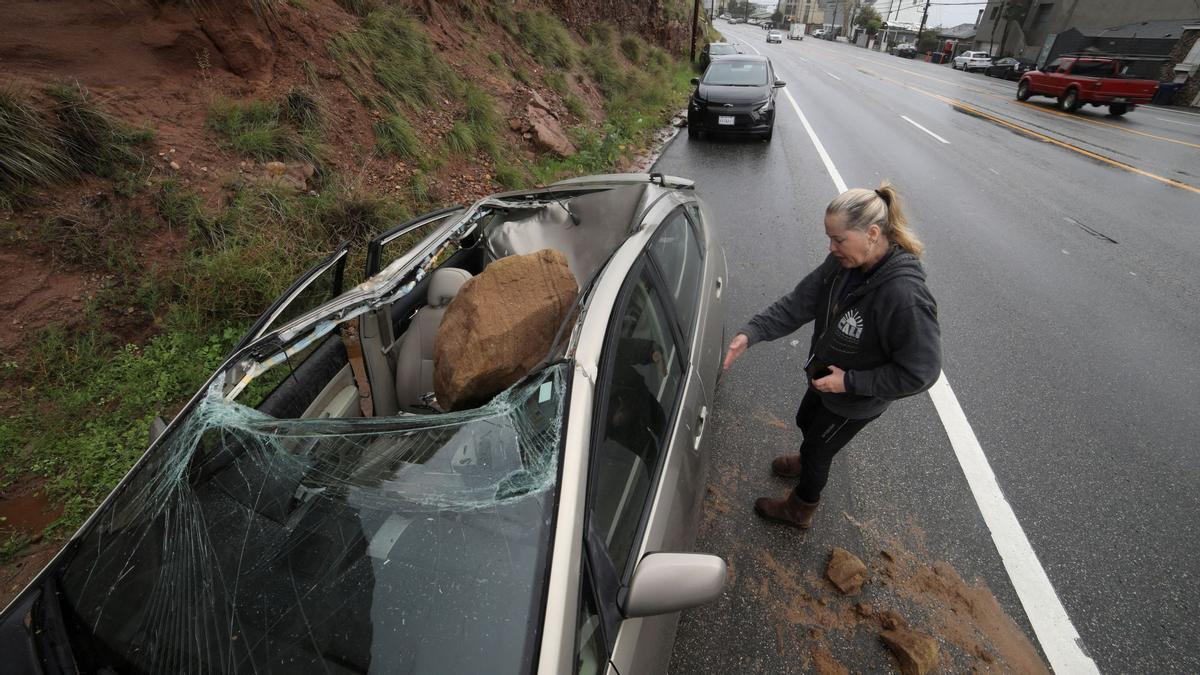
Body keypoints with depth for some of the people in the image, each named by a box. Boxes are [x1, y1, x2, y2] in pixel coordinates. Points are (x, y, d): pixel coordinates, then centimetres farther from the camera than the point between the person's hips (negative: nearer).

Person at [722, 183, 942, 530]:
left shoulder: (905, 296, -37)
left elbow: (921, 372, -29)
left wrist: (850, 382, -27)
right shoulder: (843, 263, -17)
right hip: (825, 376, 7)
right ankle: (807, 462, 66)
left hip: (855, 401, -6)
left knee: (818, 446, 16)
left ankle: (800, 510, 47)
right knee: (805, 421, 31)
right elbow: (799, 302, -14)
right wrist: (751, 332, -25)